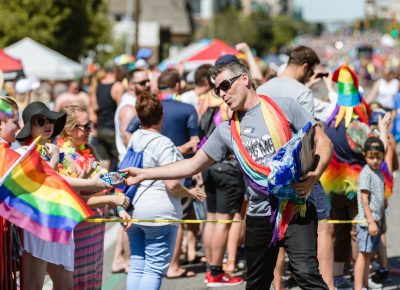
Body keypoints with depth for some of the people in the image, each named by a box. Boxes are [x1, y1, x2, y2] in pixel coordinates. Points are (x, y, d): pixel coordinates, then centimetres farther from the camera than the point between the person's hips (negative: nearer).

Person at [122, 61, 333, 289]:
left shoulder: (284, 107, 0)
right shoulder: (227, 130, 10)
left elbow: (323, 143, -1)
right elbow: (192, 166, 14)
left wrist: (314, 176, -18)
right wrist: (143, 174, 9)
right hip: (259, 217, 5)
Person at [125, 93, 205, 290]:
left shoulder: (135, 138, 8)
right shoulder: (163, 143, -15)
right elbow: (172, 184, -20)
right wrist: (190, 194, -4)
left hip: (133, 209, 7)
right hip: (159, 212, -7)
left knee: (136, 266, 12)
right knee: (154, 270, -3)